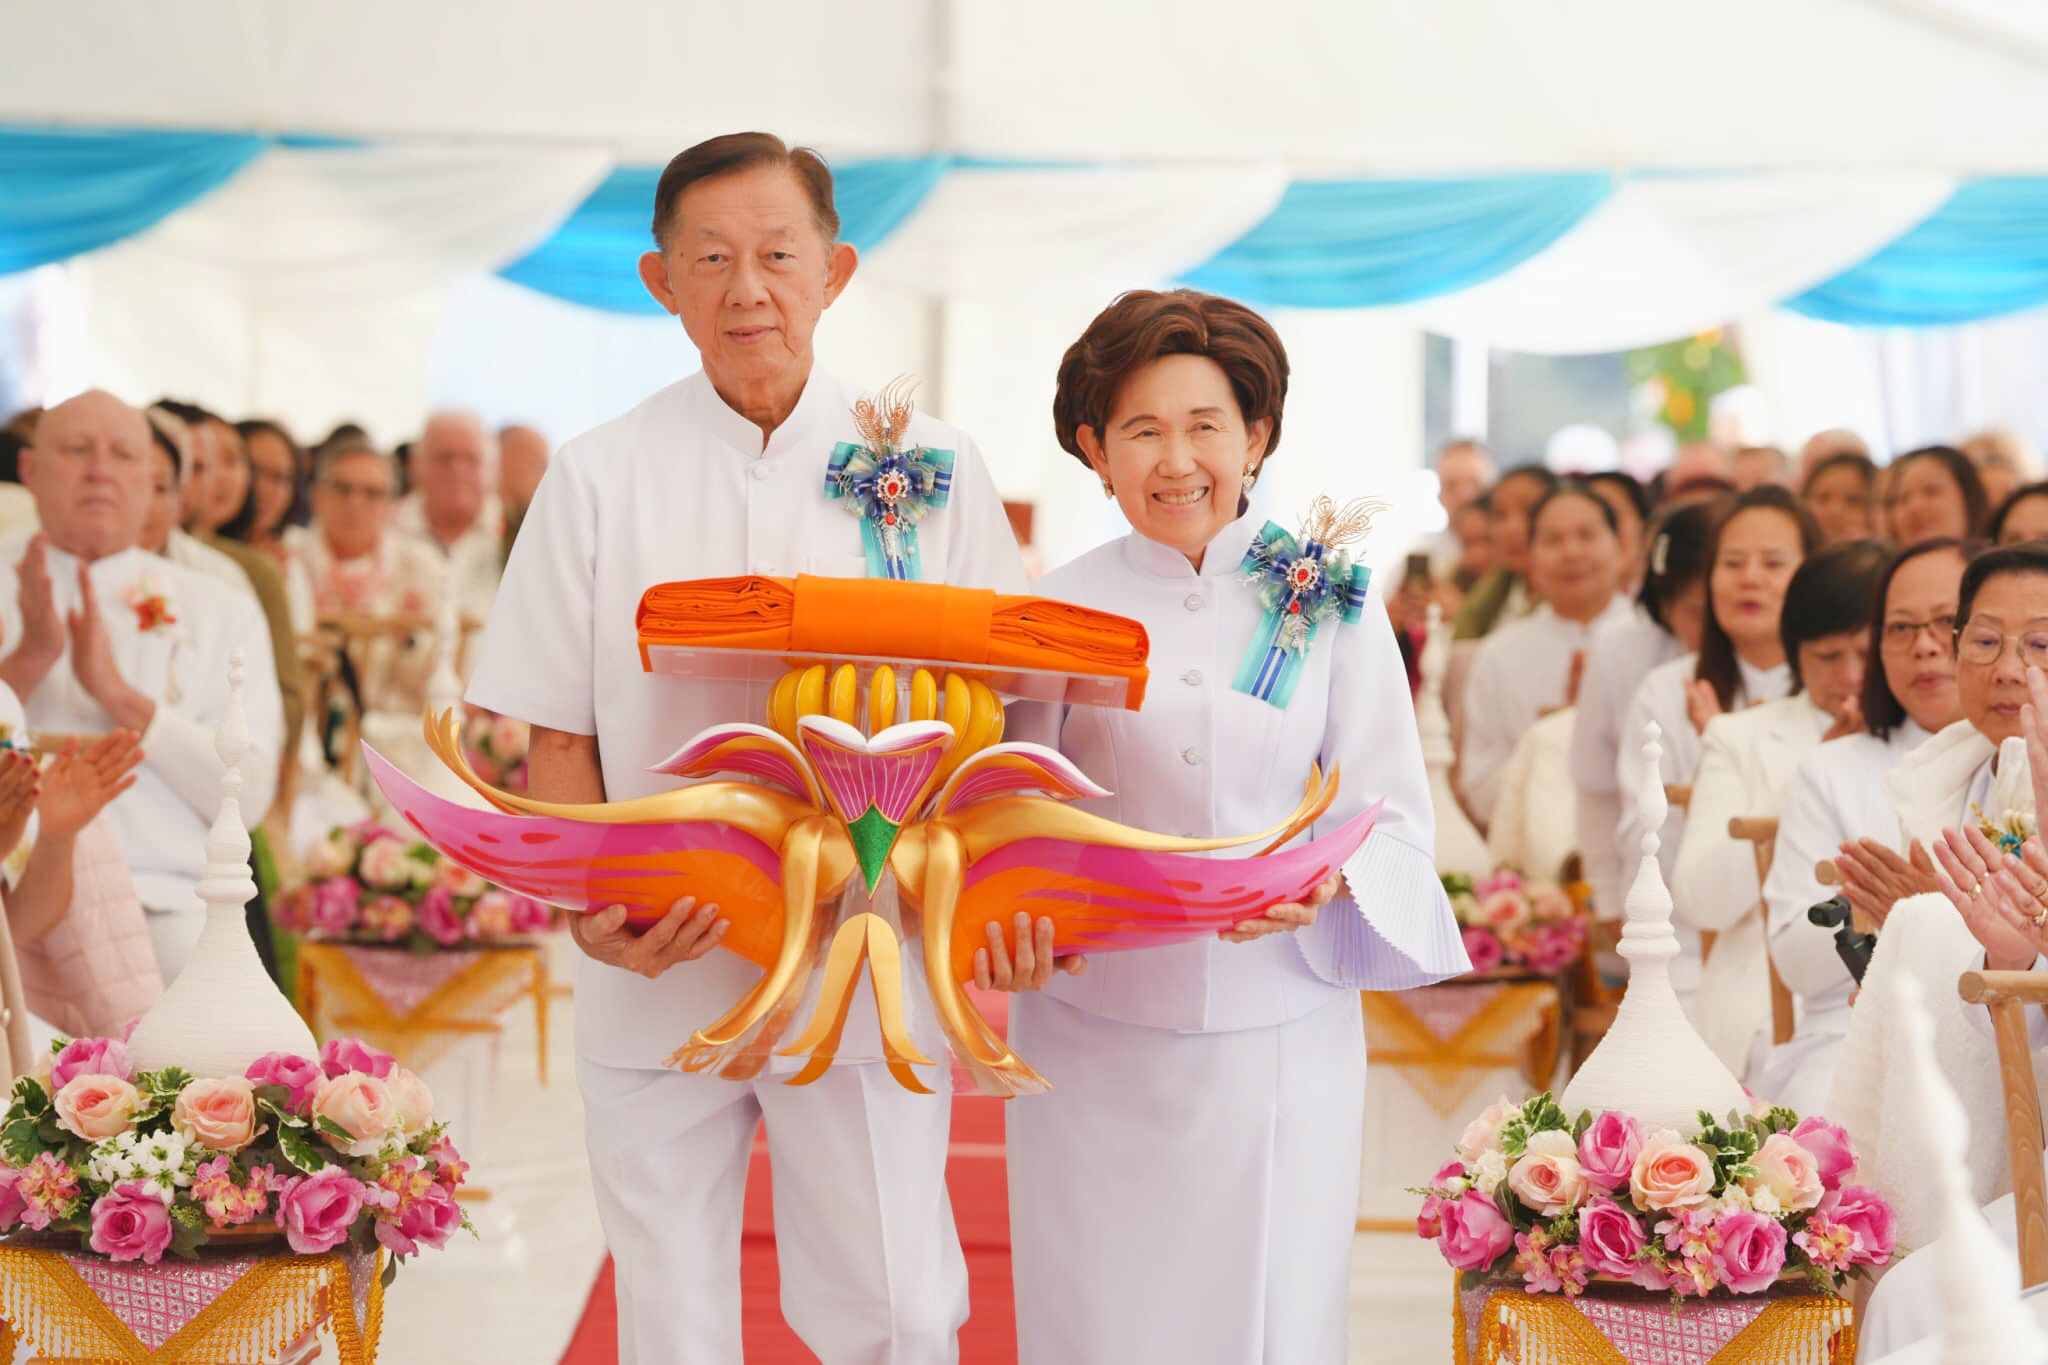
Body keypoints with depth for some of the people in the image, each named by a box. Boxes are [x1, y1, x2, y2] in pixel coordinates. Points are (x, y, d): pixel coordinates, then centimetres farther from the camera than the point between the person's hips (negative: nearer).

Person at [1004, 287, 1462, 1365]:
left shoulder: (1328, 606, 3)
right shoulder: (1057, 611, 3)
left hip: (1280, 1041, 0)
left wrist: (1327, 883, -19)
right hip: (1094, 1038, 0)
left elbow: (1394, 822, 1)